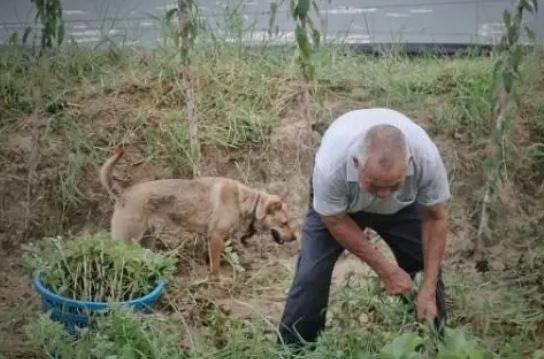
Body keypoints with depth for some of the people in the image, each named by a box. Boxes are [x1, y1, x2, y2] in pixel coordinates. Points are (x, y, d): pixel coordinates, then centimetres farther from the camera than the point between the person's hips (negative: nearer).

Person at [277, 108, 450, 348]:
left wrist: (428, 290, -23)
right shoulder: (331, 165, -43)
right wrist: (384, 269, -23)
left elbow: (436, 218, -21)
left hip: (400, 205, 2)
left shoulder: (426, 157, -39)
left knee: (426, 267, -3)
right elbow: (335, 221, -24)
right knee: (311, 274, -11)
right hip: (336, 203, -1)